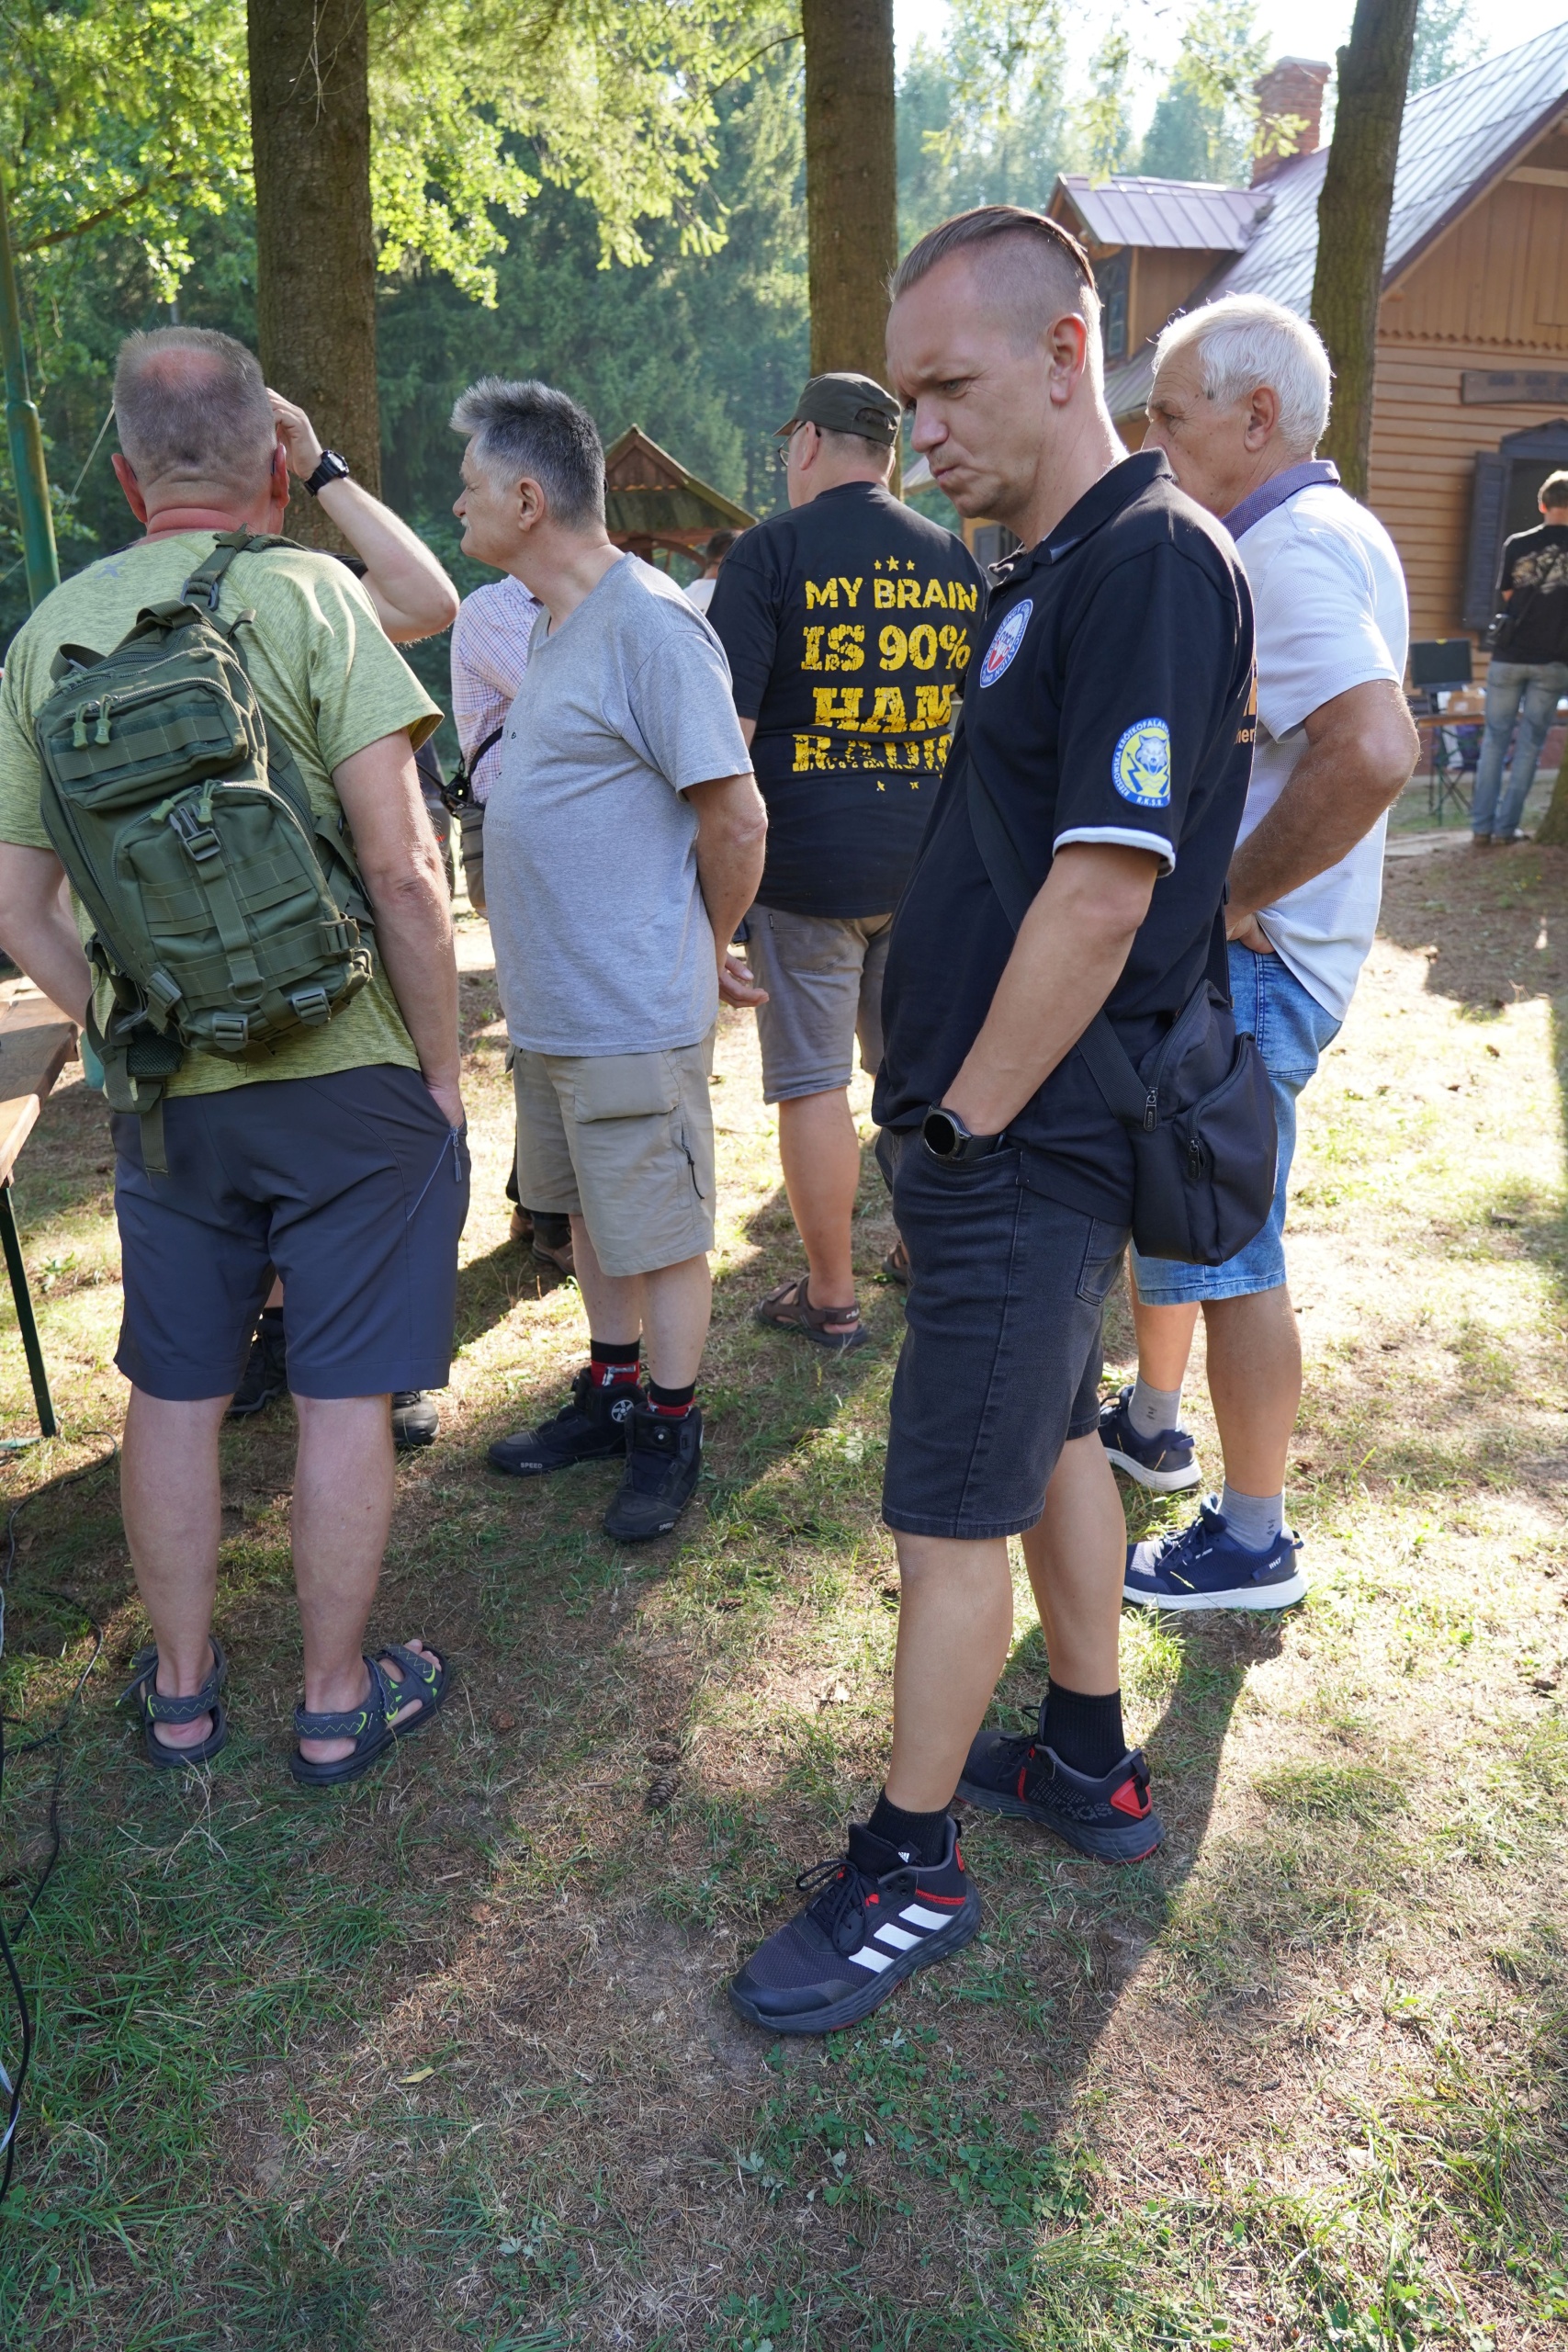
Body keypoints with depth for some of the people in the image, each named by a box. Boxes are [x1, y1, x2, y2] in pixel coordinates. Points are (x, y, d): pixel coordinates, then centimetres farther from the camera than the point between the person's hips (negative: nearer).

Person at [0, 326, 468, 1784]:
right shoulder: (309, 595, -8)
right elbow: (401, 867, -15)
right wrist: (442, 1063, -6)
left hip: (163, 1088, 4)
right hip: (345, 1070, -4)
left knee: (173, 1390, 16)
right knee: (345, 1394, 8)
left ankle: (180, 1690, 32)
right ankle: (339, 1700, 22)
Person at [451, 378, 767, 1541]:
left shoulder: (649, 622, -17)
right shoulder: (557, 622, 13)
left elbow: (736, 816, -18)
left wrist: (708, 952, -5)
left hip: (635, 1015, -9)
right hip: (549, 1002, 9)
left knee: (661, 1234, 5)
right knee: (593, 1215, 20)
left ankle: (672, 1432, 20)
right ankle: (612, 1394, 35)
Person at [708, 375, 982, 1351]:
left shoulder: (774, 550, -6)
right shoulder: (953, 558, 10)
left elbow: (728, 723, -11)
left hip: (807, 861, -5)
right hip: (930, 862, 5)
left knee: (815, 1081, 3)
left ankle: (831, 1297, 11)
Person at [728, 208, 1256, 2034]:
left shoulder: (1150, 560, -17)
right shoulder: (1050, 569, 14)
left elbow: (1102, 891, -24)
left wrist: (964, 1122, -16)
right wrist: (948, 1111, 13)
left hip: (1025, 1145, -10)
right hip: (1007, 1120, 10)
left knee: (948, 1523, 1)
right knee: (1052, 1439, 20)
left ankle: (909, 1869, 21)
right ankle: (1090, 1765, 40)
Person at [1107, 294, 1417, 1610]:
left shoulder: (1296, 551, -19)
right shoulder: (1308, 538, 15)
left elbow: (1373, 750, -36)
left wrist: (1229, 897, -25)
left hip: (1249, 964, -11)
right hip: (1206, 956, 11)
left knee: (1221, 1249, -1)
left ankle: (1252, 1545, 14)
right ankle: (1152, 1427, 41)